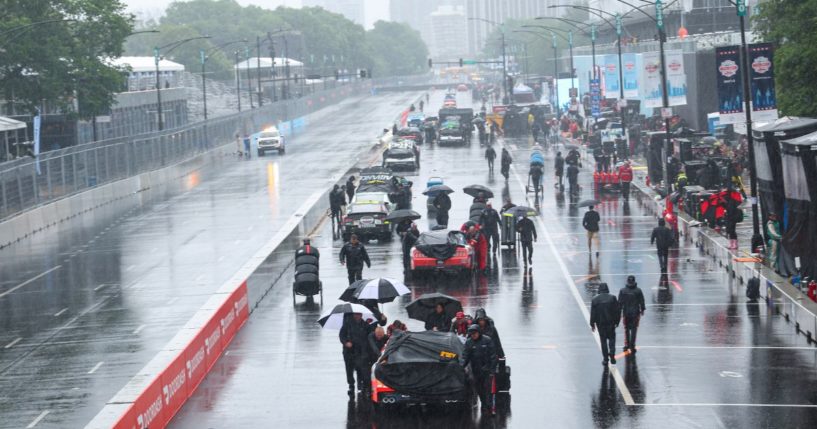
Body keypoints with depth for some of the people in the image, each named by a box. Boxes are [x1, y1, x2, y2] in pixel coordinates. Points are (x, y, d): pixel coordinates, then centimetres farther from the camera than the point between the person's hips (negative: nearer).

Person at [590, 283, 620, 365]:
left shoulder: (595, 299, -7)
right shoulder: (612, 298, -7)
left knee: (603, 340, 8)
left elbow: (592, 313, -4)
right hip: (611, 323, 0)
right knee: (611, 338, 17)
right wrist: (617, 321, 6)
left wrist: (592, 324, 4)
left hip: (600, 323, 0)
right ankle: (612, 354, -2)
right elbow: (618, 311, -4)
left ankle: (606, 359, 9)